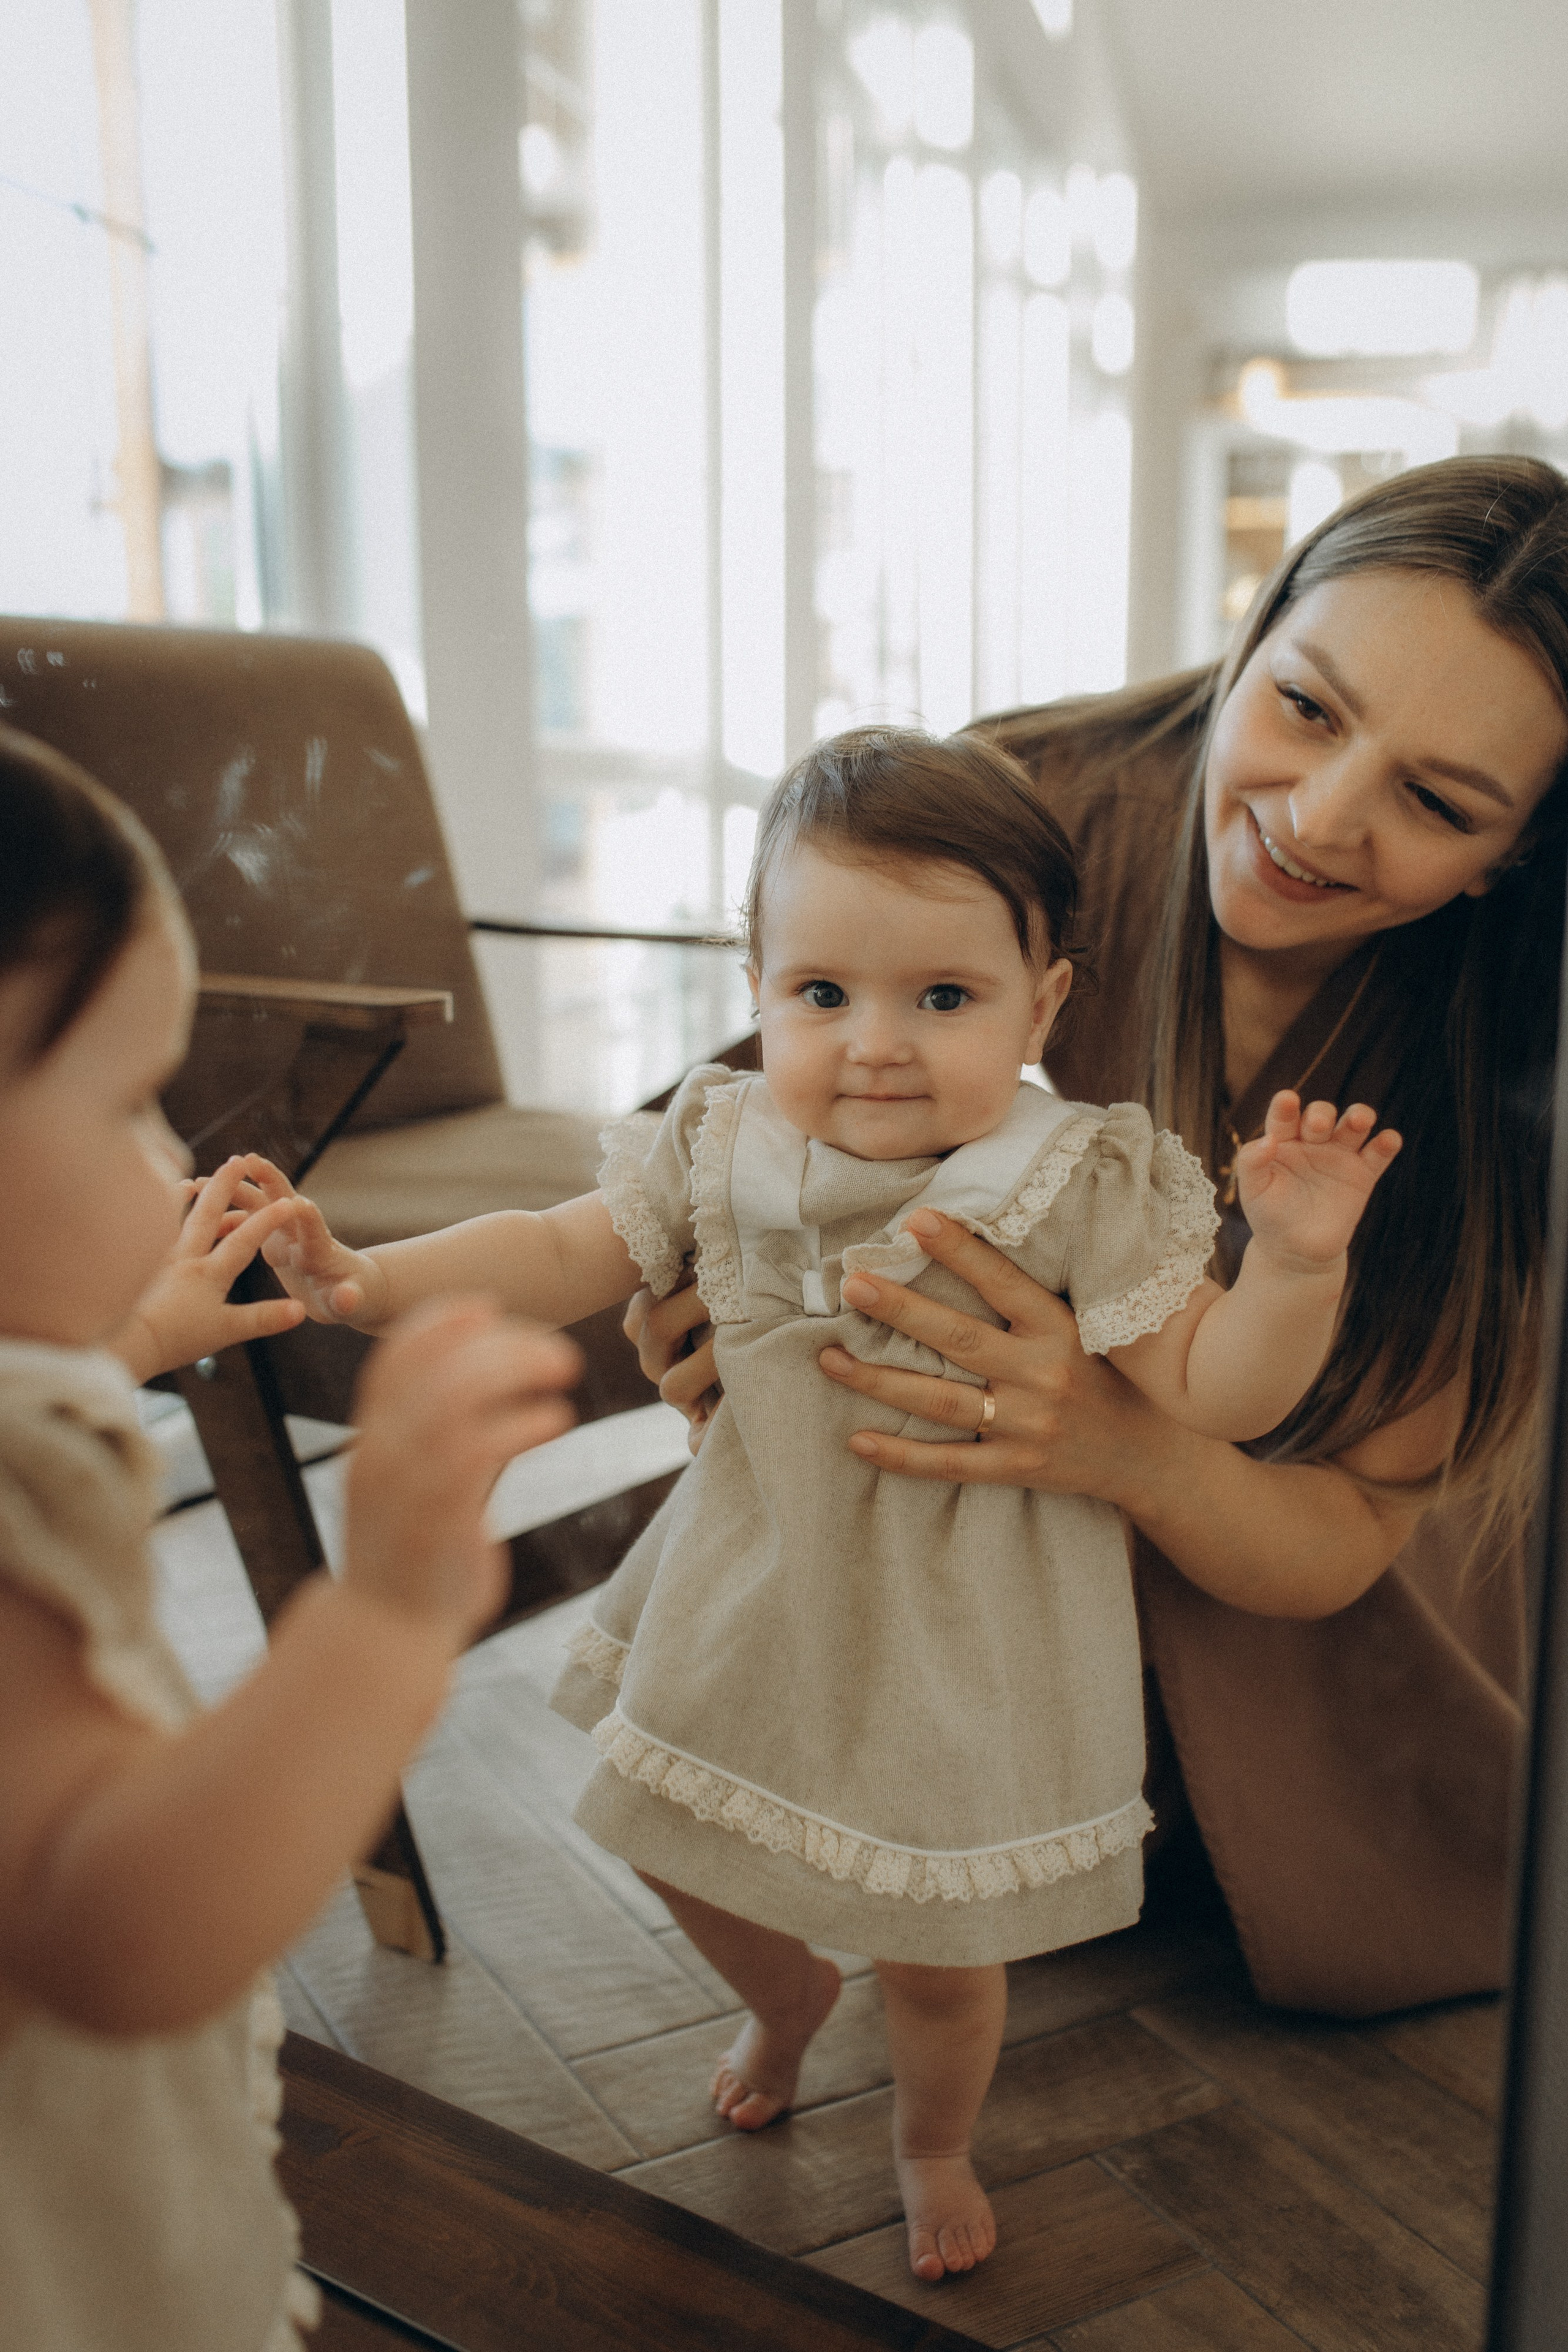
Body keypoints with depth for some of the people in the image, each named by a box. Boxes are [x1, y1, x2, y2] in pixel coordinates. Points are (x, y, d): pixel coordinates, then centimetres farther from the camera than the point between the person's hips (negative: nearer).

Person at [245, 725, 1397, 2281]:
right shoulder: (721, 1146, -11)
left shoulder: (1079, 1190, -20)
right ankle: (789, 1993, 59)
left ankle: (932, 2142, 50)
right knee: (682, 1855, 23)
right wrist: (366, 1278, -10)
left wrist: (1298, 1261, -35)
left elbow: (1213, 1395, -18)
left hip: (953, 1635, -3)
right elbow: (566, 1254, 0)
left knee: (939, 1959, 13)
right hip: (760, 1597, 4)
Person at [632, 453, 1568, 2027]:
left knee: (1361, 1936, 7)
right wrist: (733, 1301, -39)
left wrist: (1130, 1453, -52)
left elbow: (1343, 1536, -29)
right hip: (1107, 1336, 1)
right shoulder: (1037, 805, -34)